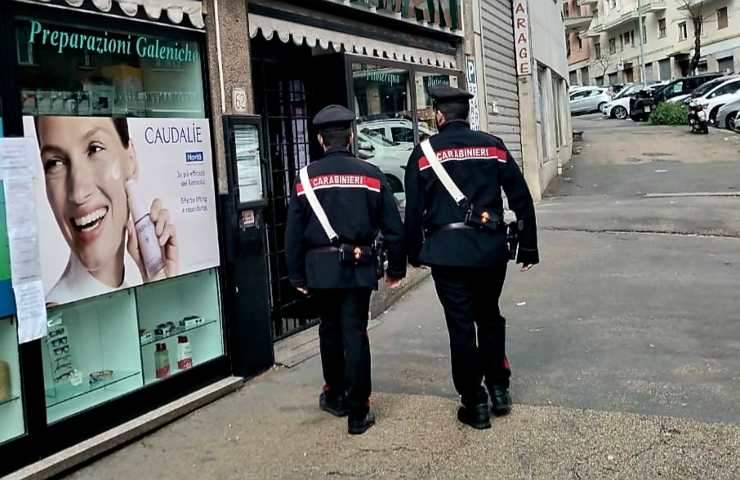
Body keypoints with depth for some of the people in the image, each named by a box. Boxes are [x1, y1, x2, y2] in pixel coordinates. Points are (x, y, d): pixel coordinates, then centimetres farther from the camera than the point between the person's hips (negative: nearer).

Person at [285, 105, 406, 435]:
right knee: (355, 334, 1)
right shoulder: (370, 174, -1)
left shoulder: (306, 178, -1)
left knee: (330, 330, 19)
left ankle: (335, 396, 34)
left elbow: (293, 232, 0)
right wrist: (396, 268, 11)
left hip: (320, 267, 1)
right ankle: (358, 413, 3)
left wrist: (297, 275, 9)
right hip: (358, 266, -1)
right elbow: (393, 227, 1)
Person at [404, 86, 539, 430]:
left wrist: (413, 253, 10)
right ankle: (499, 390, 25)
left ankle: (475, 404, 11)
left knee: (461, 327, 4)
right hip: (490, 248, 3)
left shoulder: (424, 153, -2)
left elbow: (414, 209, -1)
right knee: (489, 318, 20)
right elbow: (521, 199, 4)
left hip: (447, 252, -3)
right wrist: (528, 246, 12)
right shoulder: (493, 146, 5)